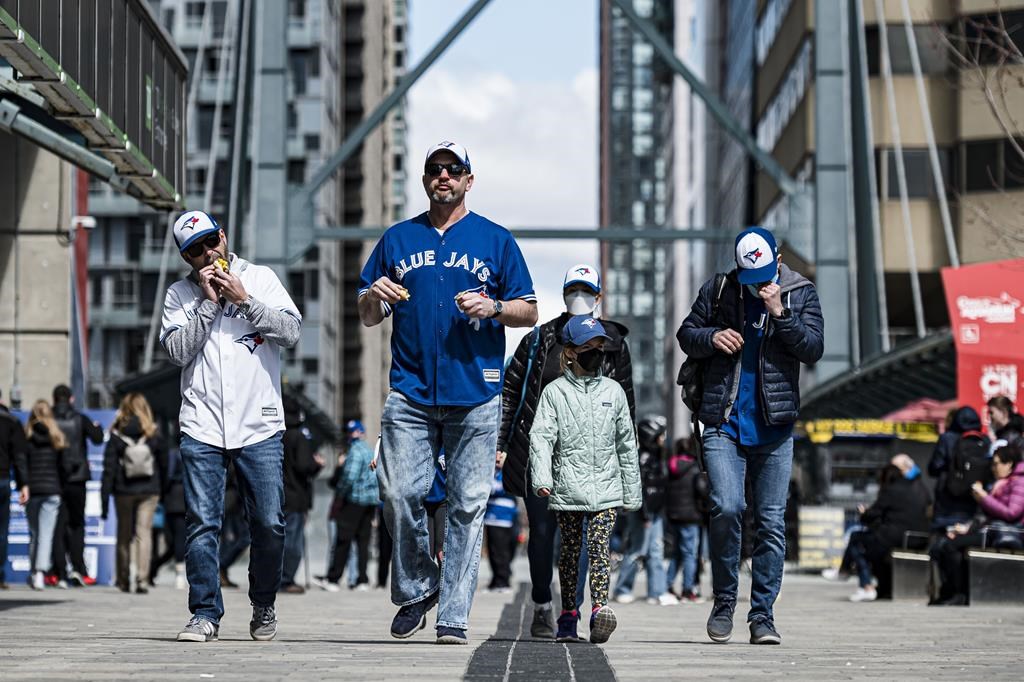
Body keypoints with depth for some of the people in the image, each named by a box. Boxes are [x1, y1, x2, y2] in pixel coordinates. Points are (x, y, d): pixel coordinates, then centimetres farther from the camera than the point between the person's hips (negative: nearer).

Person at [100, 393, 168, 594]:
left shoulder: (116, 437, -5)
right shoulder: (154, 436, -1)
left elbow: (109, 469, -6)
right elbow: (164, 465, 6)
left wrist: (104, 500, -4)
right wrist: (161, 489, 18)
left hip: (124, 492, 0)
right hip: (149, 491, 0)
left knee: (124, 534, 12)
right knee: (144, 532, -2)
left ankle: (123, 580, 19)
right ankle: (142, 579, -16)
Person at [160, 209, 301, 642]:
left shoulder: (260, 279, 8)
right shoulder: (180, 295, 9)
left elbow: (291, 331, -3)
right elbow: (177, 351, -4)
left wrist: (244, 300, -9)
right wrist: (208, 303, -8)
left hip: (259, 425, 0)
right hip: (201, 428, 0)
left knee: (269, 524, -1)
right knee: (202, 526, -4)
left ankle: (263, 606, 18)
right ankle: (205, 614, 4)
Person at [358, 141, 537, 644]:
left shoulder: (495, 240, 11)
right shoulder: (397, 239, 16)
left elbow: (529, 312, 10)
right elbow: (367, 318, 18)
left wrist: (493, 308, -10)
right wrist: (374, 297, -5)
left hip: (476, 393, -1)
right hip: (410, 391, 1)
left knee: (468, 505, -4)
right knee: (398, 494, -9)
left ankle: (454, 617, 0)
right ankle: (415, 590, 12)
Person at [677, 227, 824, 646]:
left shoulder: (800, 293, 3)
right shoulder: (718, 290, 5)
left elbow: (813, 350, -6)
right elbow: (685, 336, 13)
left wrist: (781, 314, -18)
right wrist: (711, 338, -8)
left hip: (774, 427, 1)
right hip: (723, 423, -1)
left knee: (771, 521, 1)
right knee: (726, 508, -16)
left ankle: (762, 615, 9)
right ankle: (724, 602, 2)